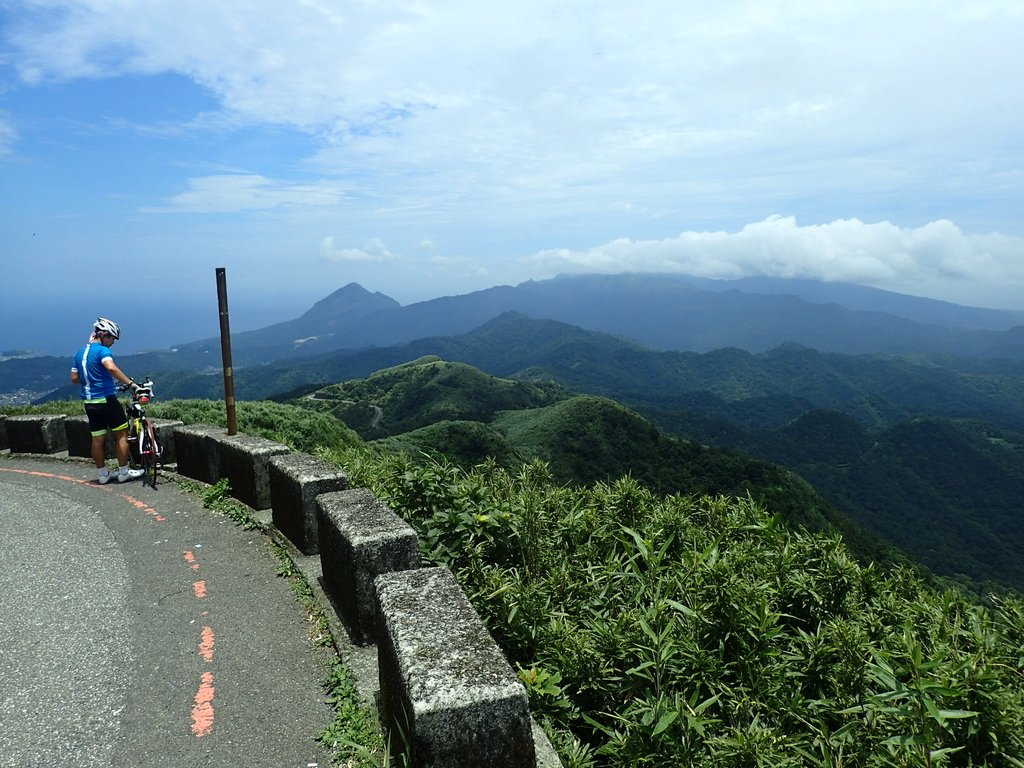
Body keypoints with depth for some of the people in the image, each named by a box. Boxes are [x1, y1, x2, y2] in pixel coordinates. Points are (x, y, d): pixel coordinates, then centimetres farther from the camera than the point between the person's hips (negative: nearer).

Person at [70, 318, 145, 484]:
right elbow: (111, 367, -33)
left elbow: (74, 379, 17)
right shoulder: (102, 350, -12)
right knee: (121, 435, 4)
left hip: (89, 402, 8)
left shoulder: (80, 353, 14)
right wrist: (130, 383, -35)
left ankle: (103, 475, 17)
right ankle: (124, 473, 7)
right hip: (107, 400, -8)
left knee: (98, 439, 11)